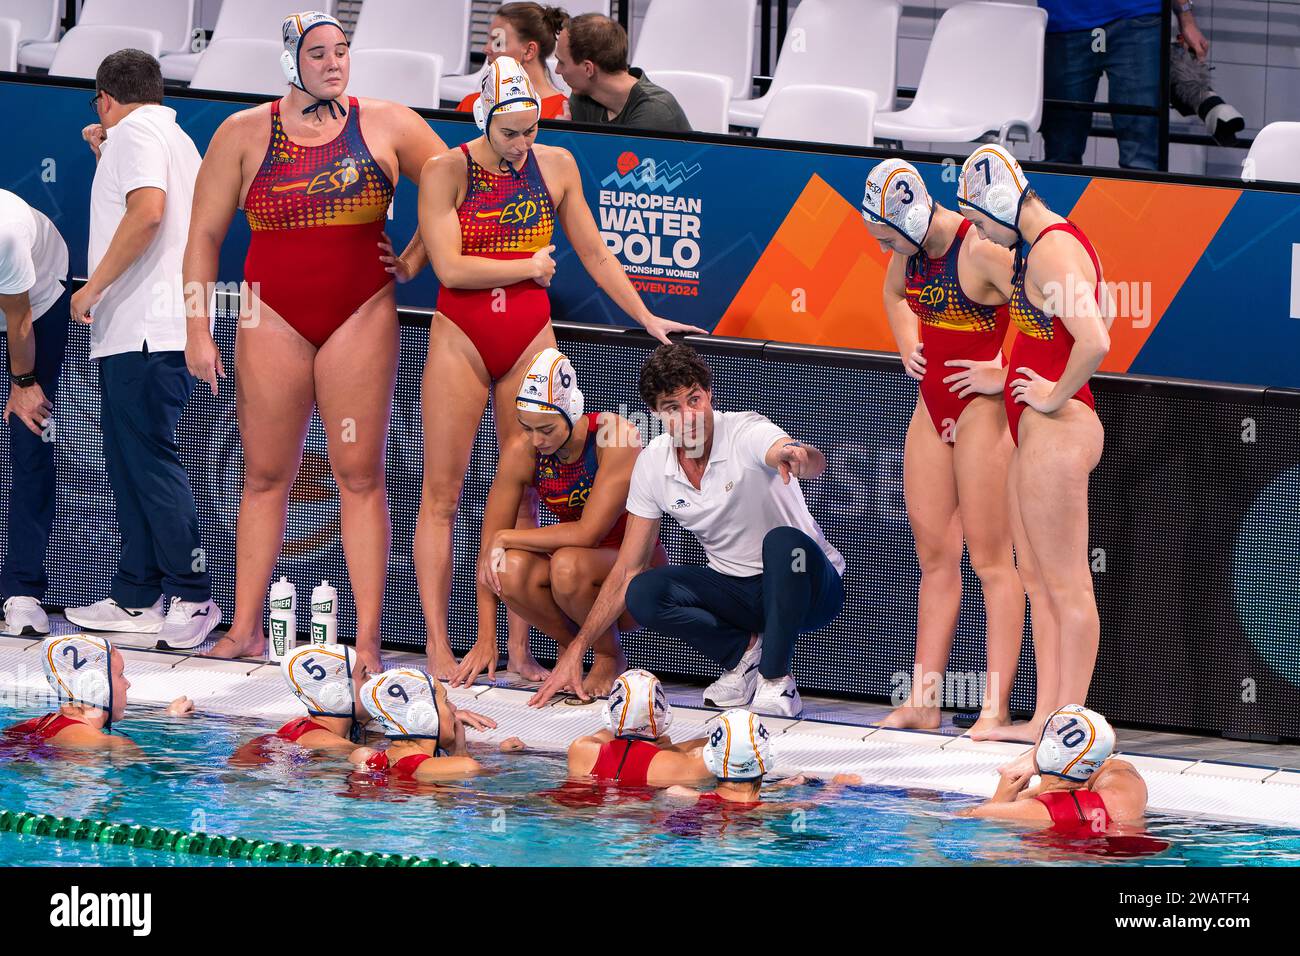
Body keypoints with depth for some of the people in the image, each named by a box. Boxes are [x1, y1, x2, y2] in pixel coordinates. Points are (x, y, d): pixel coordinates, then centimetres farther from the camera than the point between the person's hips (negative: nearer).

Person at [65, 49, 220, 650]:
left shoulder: (135, 131, -6)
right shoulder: (176, 138, 24)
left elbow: (147, 211, -22)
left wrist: (94, 286, -17)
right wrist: (105, 158, 32)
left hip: (145, 331, -10)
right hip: (142, 332, 10)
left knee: (150, 460, -11)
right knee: (129, 464, 11)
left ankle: (192, 598, -13)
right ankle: (135, 602, 12)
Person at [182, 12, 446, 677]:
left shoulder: (388, 125, 5)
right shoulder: (244, 134, 5)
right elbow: (204, 235, 5)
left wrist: (416, 258, 6)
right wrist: (198, 329, 0)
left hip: (362, 317, -1)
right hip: (274, 318, 1)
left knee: (359, 473, -4)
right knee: (265, 473, 3)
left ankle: (368, 636, -4)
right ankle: (245, 629, 8)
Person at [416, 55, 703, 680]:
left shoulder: (556, 166, 5)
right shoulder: (446, 172, -6)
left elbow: (594, 255, 15)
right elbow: (450, 267, -15)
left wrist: (647, 318, 15)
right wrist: (529, 266, -6)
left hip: (531, 341, 3)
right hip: (461, 340, -3)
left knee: (522, 497, 1)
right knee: (441, 494, -4)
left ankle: (518, 650, 2)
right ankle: (438, 647, -3)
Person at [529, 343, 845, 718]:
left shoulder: (746, 432, -22)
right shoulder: (652, 465, -7)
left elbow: (815, 462, -44)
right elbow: (627, 571, 0)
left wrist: (795, 454, -70)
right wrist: (576, 650, -5)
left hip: (807, 588, -4)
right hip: (736, 589, 4)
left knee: (783, 542, -38)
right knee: (643, 594, -22)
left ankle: (775, 679, -20)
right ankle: (745, 652, -1)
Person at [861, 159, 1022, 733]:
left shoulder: (981, 251, -20)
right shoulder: (912, 249, 5)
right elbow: (894, 292, 30)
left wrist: (1004, 373, -18)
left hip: (981, 409, -8)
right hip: (933, 407, 8)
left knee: (990, 558, -5)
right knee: (934, 557, 9)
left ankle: (997, 707, -3)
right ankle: (923, 701, 13)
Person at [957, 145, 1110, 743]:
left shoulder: (1052, 251, -17)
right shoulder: (1055, 244, 14)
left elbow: (1095, 341, -30)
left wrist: (1056, 395, -17)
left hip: (1056, 429, -11)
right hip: (1035, 434, 11)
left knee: (1066, 583, -6)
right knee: (1036, 580, 13)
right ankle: (1045, 718, 17)